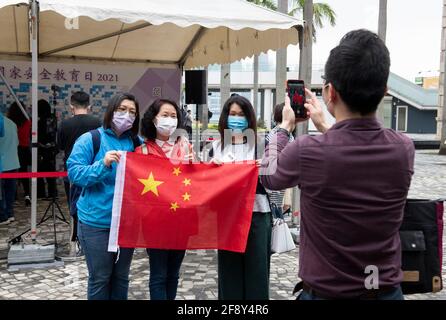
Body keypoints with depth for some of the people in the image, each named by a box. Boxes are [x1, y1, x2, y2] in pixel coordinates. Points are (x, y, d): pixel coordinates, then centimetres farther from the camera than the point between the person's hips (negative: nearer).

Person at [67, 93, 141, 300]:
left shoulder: (138, 143, 5)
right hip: (97, 222, -4)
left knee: (121, 276, 17)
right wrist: (103, 164, -26)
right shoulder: (90, 139, -7)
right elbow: (73, 173, -13)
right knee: (99, 278, 7)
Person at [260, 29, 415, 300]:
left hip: (325, 293, -3)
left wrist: (285, 127, 12)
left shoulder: (306, 152, -25)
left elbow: (268, 175, -1)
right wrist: (323, 125, 20)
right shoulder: (404, 149, -13)